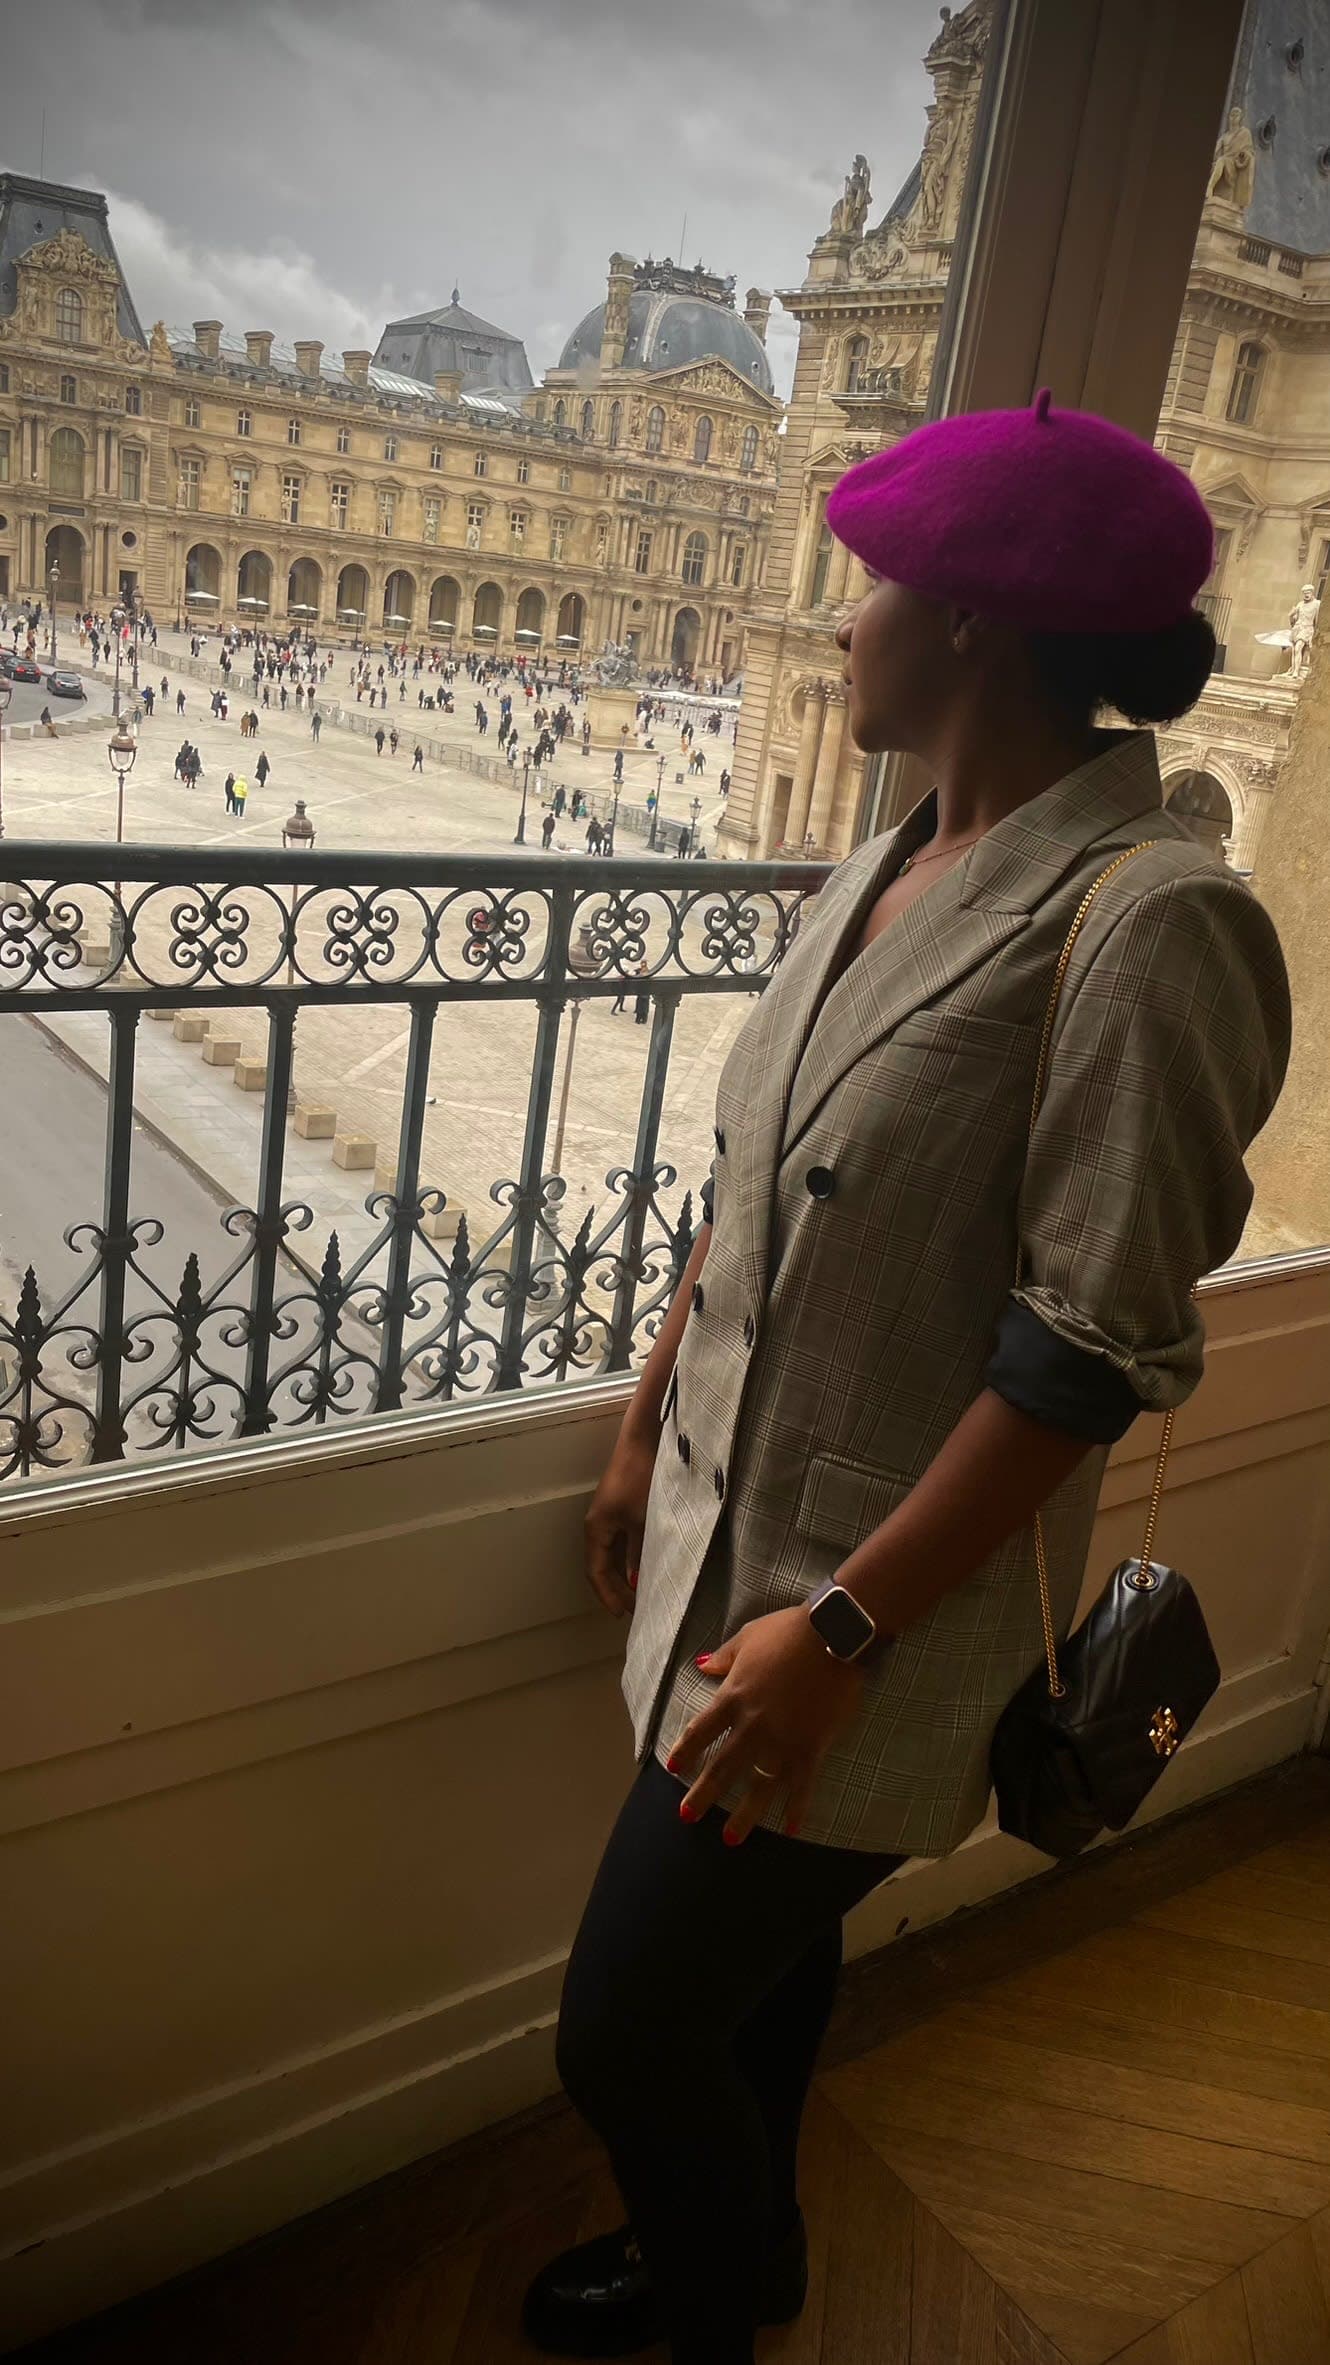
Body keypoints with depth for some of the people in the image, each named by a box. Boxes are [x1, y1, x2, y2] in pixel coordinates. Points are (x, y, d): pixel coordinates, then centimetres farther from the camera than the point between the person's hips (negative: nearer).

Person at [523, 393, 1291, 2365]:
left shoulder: (1147, 922, -21)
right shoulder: (885, 876, 5)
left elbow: (1095, 1350, -22)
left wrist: (843, 1626, -20)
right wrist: (648, 1436, 14)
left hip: (867, 1609, -7)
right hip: (736, 1532, 7)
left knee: (628, 2028, 5)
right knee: (762, 1951, 26)